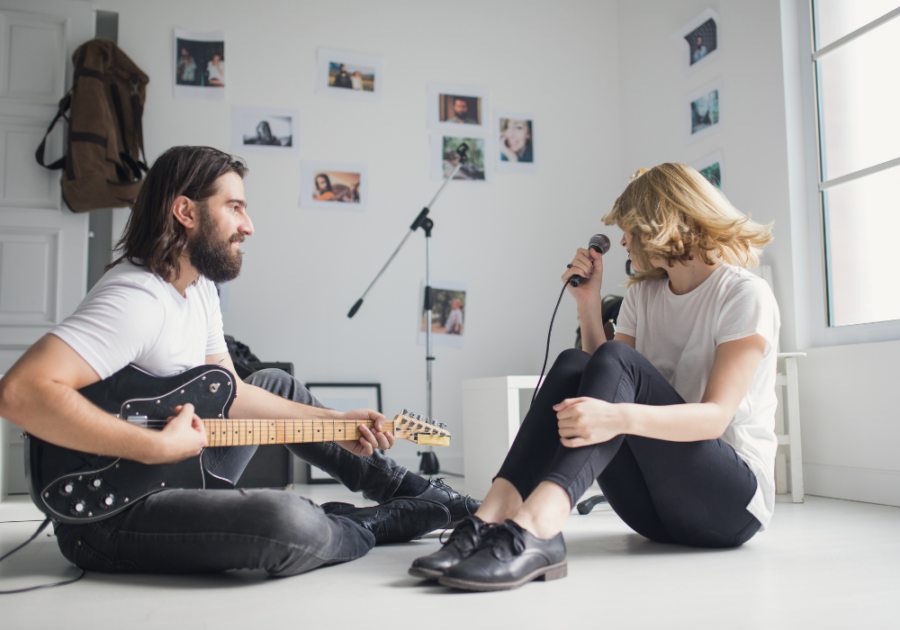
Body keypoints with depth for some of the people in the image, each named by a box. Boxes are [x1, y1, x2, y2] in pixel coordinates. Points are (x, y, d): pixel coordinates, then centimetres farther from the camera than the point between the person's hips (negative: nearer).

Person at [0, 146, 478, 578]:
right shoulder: (134, 301, -23)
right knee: (289, 523, -33)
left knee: (274, 385, 20)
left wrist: (333, 421, 5)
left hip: (179, 472, 10)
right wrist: (161, 446, -32)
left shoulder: (198, 286, 9)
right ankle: (376, 524, 2)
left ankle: (410, 488, 24)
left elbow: (230, 393, 13)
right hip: (106, 510, -10)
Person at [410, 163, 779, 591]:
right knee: (572, 365, -17)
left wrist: (621, 417, -38)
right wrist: (589, 304, -1)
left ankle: (534, 526, -48)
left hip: (734, 499, -5)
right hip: (655, 508, 5)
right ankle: (493, 517, -37)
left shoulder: (745, 295, -6)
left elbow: (716, 416, -21)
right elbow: (601, 382, 6)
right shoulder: (643, 295, 15)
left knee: (616, 362, -26)